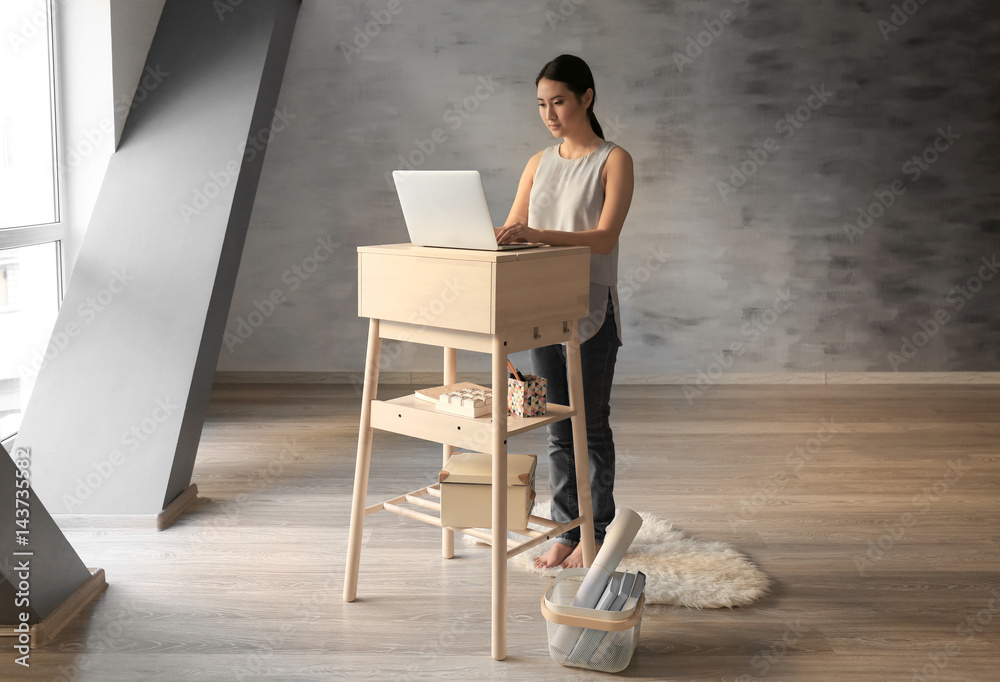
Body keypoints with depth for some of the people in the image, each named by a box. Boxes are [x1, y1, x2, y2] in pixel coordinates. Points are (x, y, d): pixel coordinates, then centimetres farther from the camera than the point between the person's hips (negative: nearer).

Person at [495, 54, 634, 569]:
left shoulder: (613, 160, -5)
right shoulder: (539, 163, 12)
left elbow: (604, 237, -18)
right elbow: (510, 231, 10)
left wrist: (538, 234, -31)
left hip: (590, 309, -5)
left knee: (591, 426, 4)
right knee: (557, 429, 10)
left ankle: (595, 533, 16)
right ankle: (565, 531, 20)